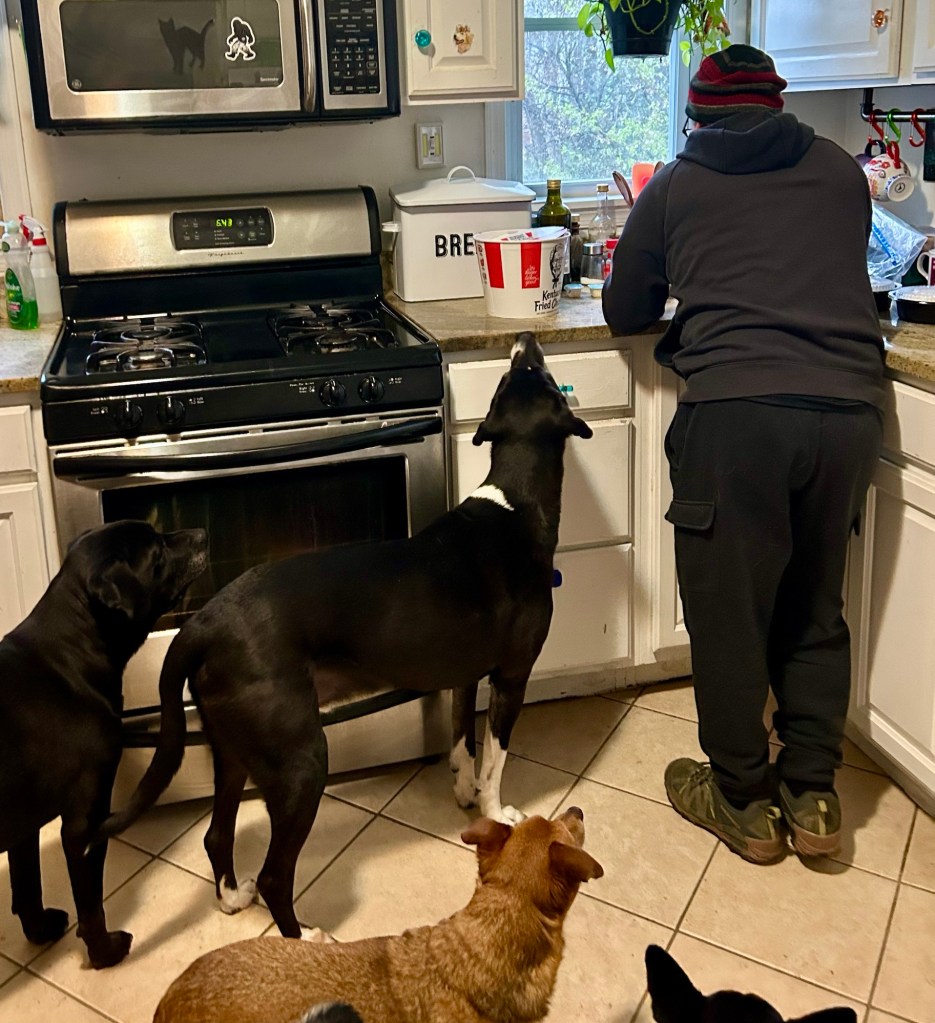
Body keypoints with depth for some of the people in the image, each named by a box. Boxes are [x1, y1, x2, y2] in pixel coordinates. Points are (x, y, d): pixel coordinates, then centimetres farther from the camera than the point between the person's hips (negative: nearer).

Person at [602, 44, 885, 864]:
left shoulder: (673, 187, 12)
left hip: (737, 411, -4)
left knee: (729, 616, 10)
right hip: (850, 408, 4)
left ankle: (745, 802, 23)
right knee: (815, 610, 19)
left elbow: (624, 314, 19)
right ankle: (813, 796, 25)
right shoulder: (841, 172, 19)